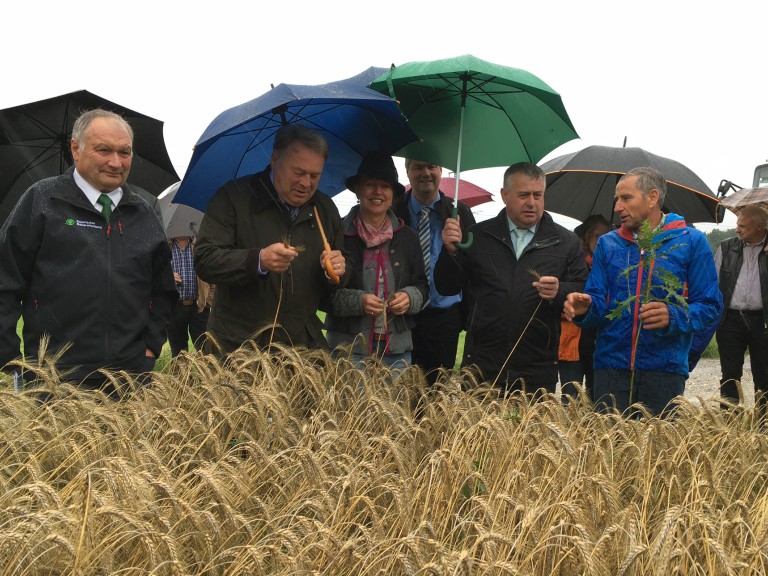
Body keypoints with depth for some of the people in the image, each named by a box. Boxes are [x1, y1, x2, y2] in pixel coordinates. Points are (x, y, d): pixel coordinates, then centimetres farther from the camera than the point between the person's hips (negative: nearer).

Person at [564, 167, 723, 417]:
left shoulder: (691, 242, 1)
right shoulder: (607, 244, 10)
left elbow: (709, 307, -2)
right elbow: (598, 301, 7)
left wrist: (673, 317, -21)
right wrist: (586, 307, -16)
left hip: (665, 368, -2)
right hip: (610, 366, 2)